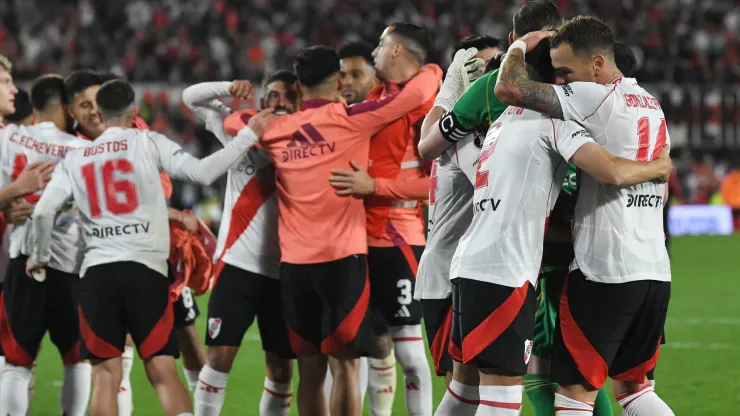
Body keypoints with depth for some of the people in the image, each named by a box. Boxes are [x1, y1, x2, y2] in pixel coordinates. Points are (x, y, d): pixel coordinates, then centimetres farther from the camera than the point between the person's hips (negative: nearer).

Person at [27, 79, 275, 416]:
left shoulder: (74, 159, 13)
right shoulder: (148, 143, 4)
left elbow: (43, 211, 4)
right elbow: (202, 173, -5)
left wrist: (40, 256, 21)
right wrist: (250, 135, 3)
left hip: (96, 272, 2)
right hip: (145, 268, -2)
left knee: (106, 376, 5)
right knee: (163, 372, -3)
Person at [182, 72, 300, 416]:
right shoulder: (240, 129, 4)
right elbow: (192, 98, 5)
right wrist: (229, 88, -12)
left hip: (284, 272, 1)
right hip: (237, 265, -1)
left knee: (281, 368, 4)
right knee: (220, 356, -7)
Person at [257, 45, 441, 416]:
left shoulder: (276, 131, 9)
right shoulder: (349, 119, -4)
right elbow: (416, 94, -2)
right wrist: (432, 71, 17)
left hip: (293, 263, 4)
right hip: (341, 258, -4)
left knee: (310, 369, 8)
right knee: (344, 364, -4)